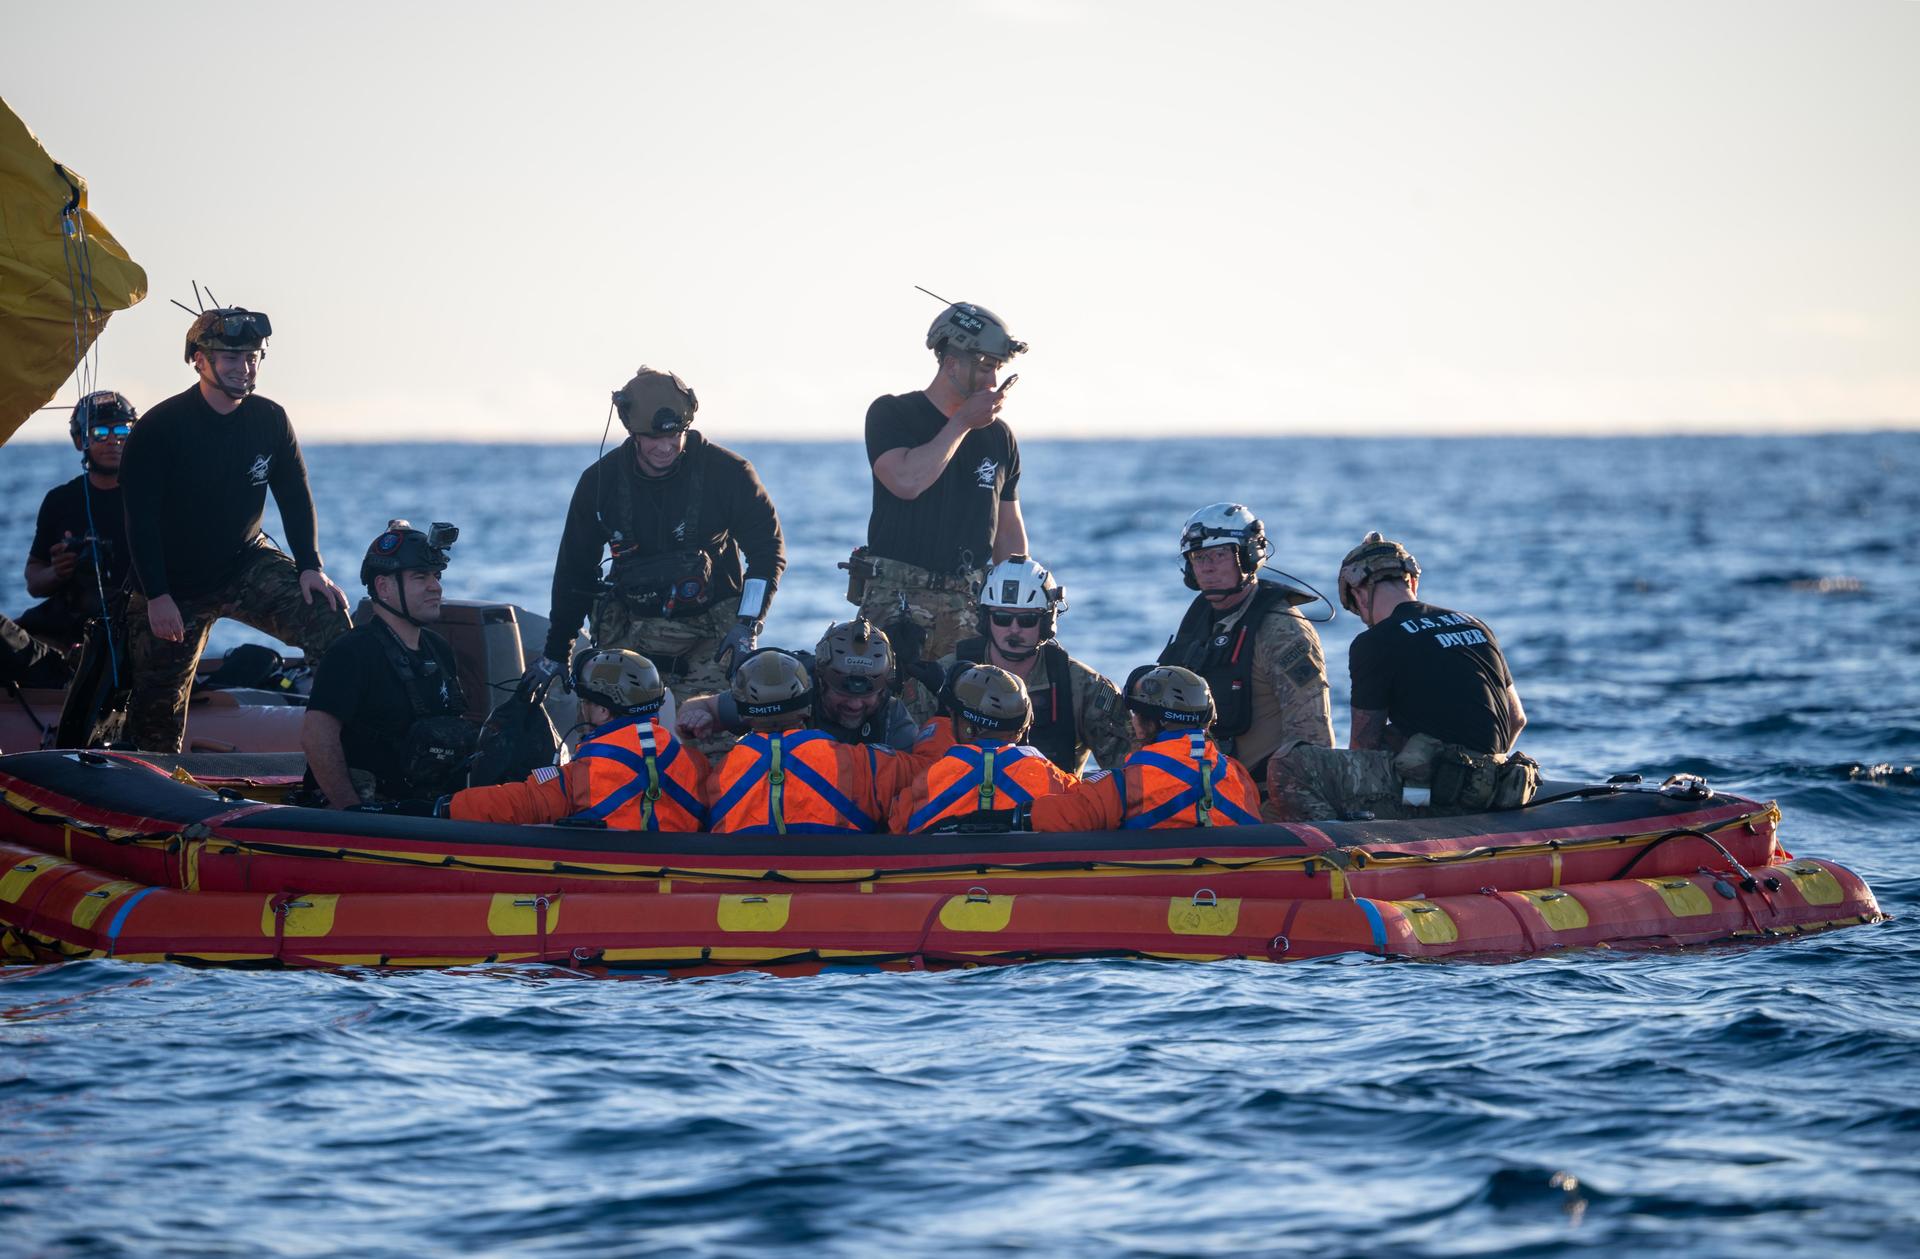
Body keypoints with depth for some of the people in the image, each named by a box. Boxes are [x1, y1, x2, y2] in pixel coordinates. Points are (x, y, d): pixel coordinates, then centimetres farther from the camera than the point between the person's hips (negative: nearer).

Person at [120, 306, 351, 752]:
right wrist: (157, 597, -21)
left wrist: (310, 567, -10)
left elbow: (296, 498, 4)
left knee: (328, 613, -21)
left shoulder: (270, 420, -3)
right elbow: (140, 519, -15)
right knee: (157, 712, 0)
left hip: (246, 565, 3)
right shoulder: (159, 427, -15)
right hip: (174, 582, -3)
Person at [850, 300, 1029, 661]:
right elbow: (907, 481, -18)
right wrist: (963, 423, -10)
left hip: (969, 604, 4)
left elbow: (1009, 529, 18)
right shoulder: (891, 414, 1)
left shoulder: (999, 435, 14)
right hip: (896, 597, -4)